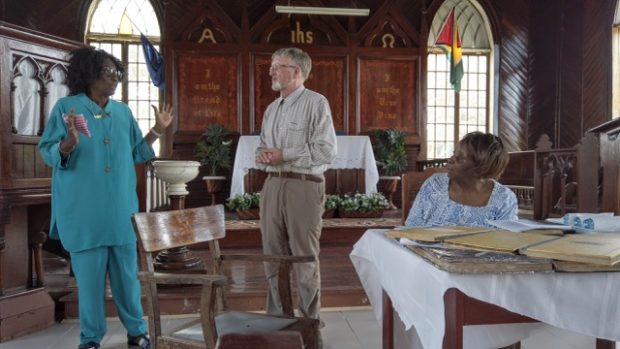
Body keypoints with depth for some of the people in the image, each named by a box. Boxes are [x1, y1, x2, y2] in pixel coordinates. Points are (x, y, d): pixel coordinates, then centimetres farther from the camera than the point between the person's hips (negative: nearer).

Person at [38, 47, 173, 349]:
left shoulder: (123, 111, 10)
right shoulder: (66, 107, -3)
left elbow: (135, 154, 12)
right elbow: (47, 154, -6)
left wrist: (157, 131, 2)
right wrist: (69, 144, -26)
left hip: (121, 208, 4)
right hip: (84, 210, -4)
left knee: (127, 272, 11)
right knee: (89, 275, 5)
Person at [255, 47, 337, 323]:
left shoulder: (315, 103, -4)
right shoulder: (272, 109, 19)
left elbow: (326, 150, -13)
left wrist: (284, 155, -14)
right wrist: (262, 155, 0)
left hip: (303, 186, -7)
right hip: (272, 185, 7)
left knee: (304, 258, 1)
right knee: (274, 256, 12)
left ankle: (308, 323, 16)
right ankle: (276, 317, 26)